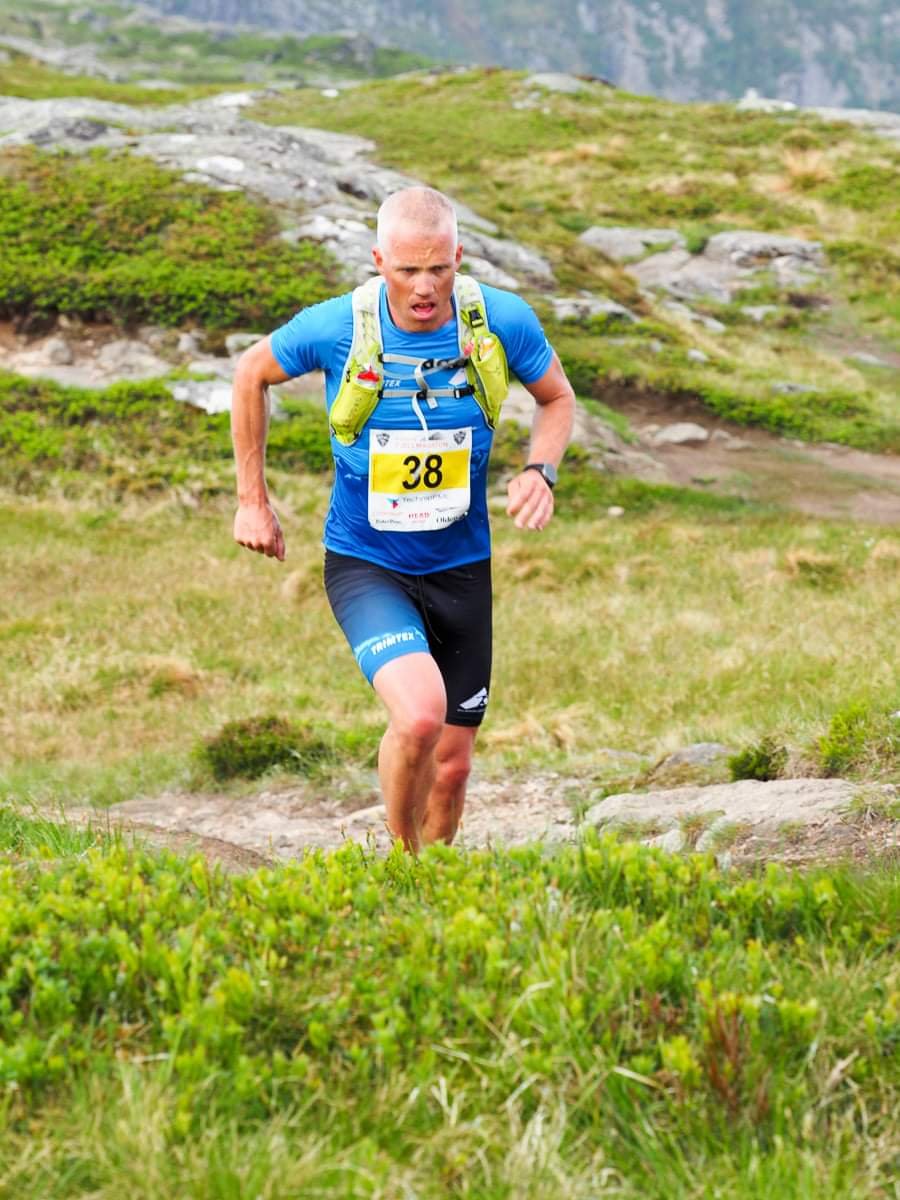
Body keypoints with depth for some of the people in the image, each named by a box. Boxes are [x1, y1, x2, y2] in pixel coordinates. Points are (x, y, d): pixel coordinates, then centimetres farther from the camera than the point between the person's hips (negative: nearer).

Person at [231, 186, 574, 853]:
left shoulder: (503, 321, -12)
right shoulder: (336, 327, -17)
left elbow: (558, 398, 8)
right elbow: (251, 373, 3)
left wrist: (542, 472, -13)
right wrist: (253, 499, 4)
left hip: (461, 566, 3)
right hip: (365, 563, -3)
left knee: (451, 764, 9)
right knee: (420, 713, -28)